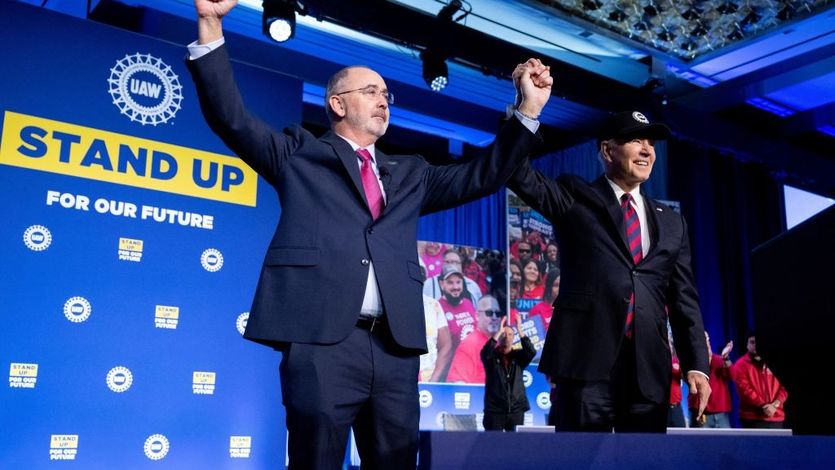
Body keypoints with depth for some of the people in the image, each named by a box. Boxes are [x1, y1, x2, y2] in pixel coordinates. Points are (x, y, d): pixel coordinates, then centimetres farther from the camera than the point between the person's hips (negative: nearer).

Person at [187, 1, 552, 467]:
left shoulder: (410, 174, 26)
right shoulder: (300, 153, 15)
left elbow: (484, 175, 23)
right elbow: (231, 117, 6)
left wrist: (529, 110, 16)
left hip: (395, 347, 4)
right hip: (322, 340, -4)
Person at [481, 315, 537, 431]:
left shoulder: (519, 356, 9)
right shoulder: (491, 356, 3)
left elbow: (531, 352, -10)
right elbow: (485, 352, -19)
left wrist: (519, 330, -15)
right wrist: (499, 331, -20)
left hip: (516, 410, 2)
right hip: (495, 410, -2)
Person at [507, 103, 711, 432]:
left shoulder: (671, 222, 19)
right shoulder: (575, 198, 9)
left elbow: (684, 299, 16)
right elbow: (521, 176, -6)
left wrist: (697, 365, 6)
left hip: (649, 366, 4)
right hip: (587, 357, -4)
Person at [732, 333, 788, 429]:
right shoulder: (741, 365, 2)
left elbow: (783, 387, 9)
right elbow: (745, 389, -8)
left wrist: (775, 404, -9)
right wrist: (763, 405, -16)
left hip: (776, 417, 5)